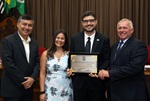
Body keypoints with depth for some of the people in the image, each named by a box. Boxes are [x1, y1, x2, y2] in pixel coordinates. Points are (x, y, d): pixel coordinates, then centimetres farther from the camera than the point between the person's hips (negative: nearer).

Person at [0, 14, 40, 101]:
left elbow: (37, 63, 9)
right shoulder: (7, 41, -8)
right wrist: (23, 81, -13)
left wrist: (33, 78, -9)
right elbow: (8, 64, -15)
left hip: (28, 88, 5)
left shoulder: (34, 43, 10)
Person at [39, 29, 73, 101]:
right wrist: (42, 92, -3)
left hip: (66, 90, 1)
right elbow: (42, 74, 1)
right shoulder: (46, 54, 1)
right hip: (50, 90, -1)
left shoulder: (69, 54, 2)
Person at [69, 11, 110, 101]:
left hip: (96, 81, -1)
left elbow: (106, 60, -1)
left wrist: (98, 71, -17)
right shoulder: (75, 38, 5)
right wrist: (71, 69, -10)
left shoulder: (104, 39, 0)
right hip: (79, 81, 1)